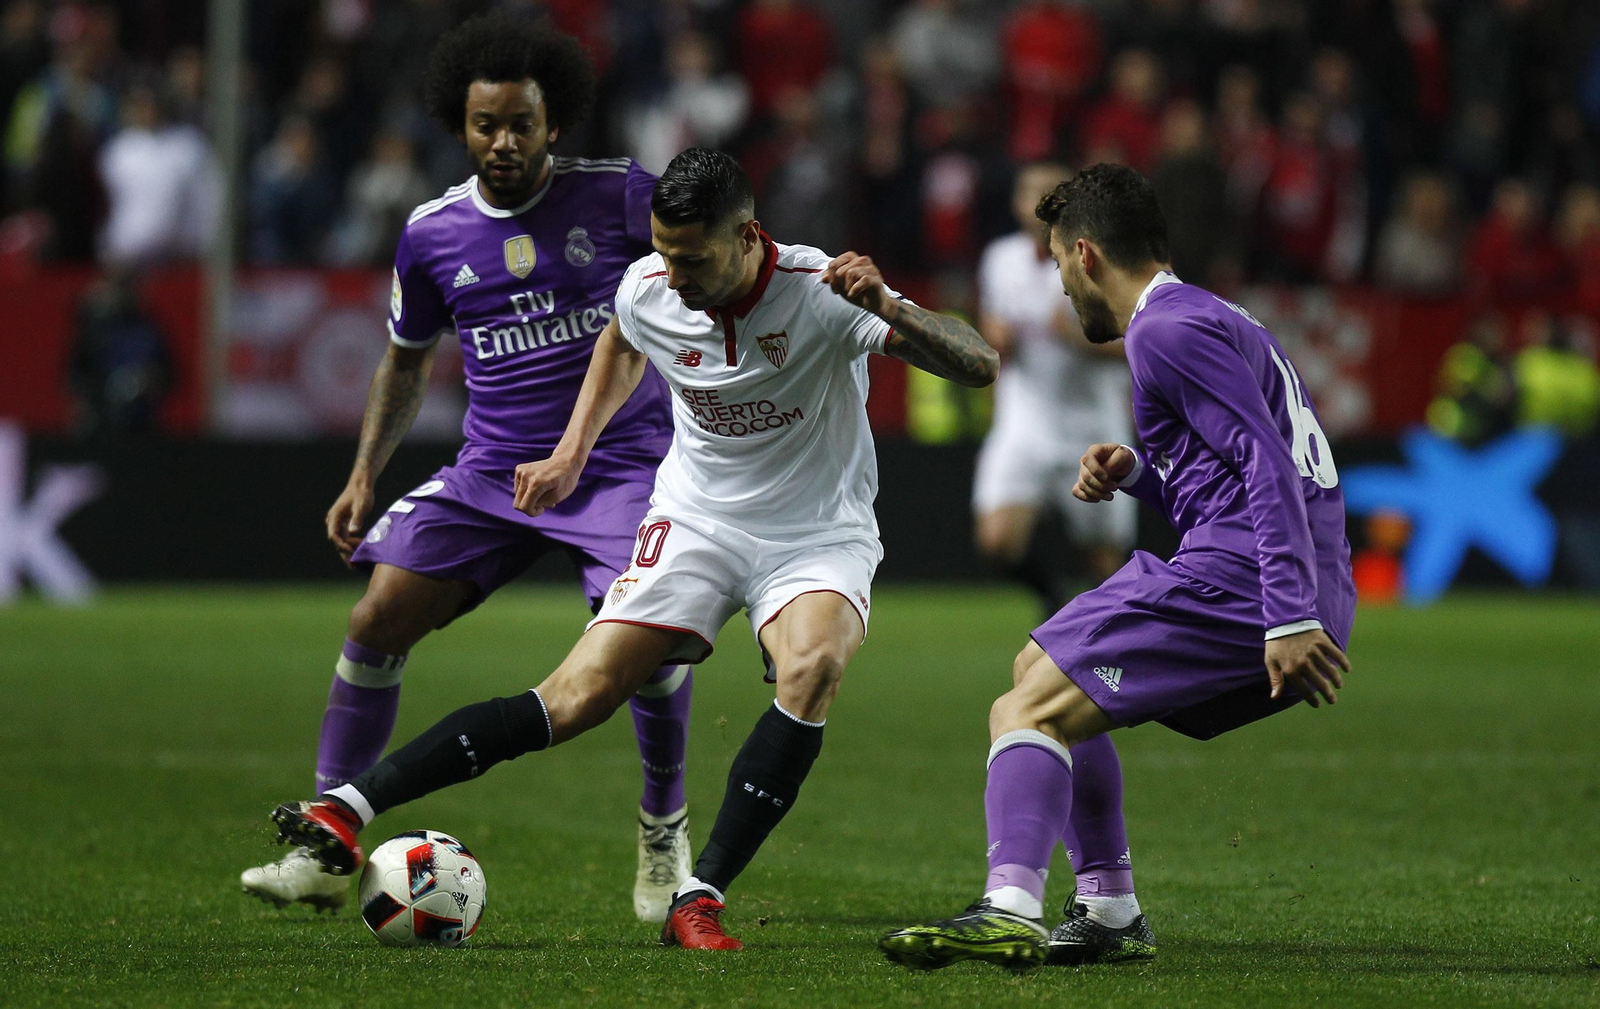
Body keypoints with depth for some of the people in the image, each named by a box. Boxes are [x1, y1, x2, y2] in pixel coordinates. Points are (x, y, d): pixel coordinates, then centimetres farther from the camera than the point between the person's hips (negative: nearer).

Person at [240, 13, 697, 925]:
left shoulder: (619, 195, -6)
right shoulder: (433, 235, 4)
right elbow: (407, 362, 19)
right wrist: (364, 476, 14)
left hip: (621, 464, -3)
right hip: (492, 473, 3)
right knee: (380, 617, -11)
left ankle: (665, 829, 3)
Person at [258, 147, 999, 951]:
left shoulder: (821, 293, -22)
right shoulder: (648, 290, -9)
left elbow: (978, 366, -29)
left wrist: (888, 309, -45)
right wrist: (572, 454, 15)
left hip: (817, 537, -2)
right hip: (698, 518, 2)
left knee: (812, 668, -34)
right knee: (578, 695, -14)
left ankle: (698, 901, -29)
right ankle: (348, 808, -16)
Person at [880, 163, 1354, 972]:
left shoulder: (1167, 331, -7)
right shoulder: (1221, 320, 25)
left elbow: (1268, 465, -18)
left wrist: (1289, 619, -25)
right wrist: (1136, 474, 15)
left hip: (1236, 583, -10)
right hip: (1299, 605, 10)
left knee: (1027, 711, -15)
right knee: (1043, 673, 25)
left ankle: (1010, 910, -36)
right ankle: (1109, 914, 23)